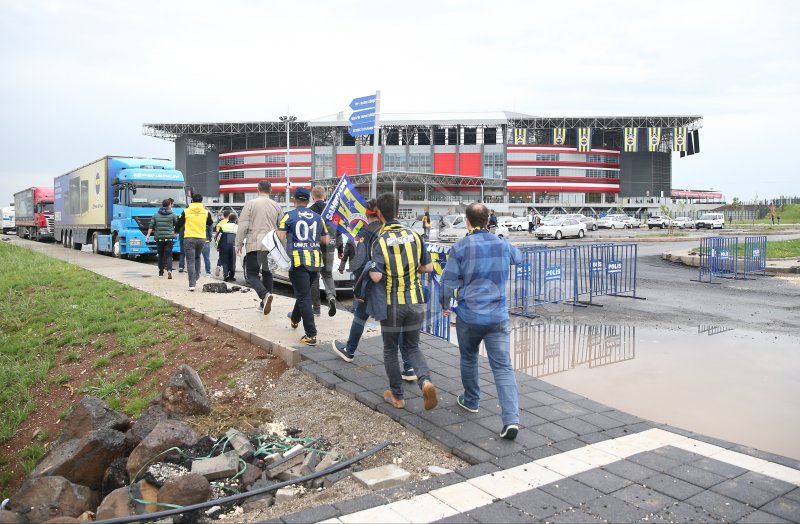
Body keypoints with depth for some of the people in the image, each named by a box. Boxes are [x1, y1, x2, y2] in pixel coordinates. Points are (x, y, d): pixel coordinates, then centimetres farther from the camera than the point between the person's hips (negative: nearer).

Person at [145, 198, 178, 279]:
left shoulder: (156, 215, 8)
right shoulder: (172, 215, 1)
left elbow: (151, 226, 3)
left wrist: (148, 235, 3)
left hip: (159, 238, 3)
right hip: (169, 238, -2)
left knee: (161, 255, 14)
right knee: (168, 255, -4)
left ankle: (161, 271, 21)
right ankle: (169, 270, -23)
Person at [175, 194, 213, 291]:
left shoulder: (186, 211, -1)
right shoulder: (206, 212, 2)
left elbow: (179, 224, 7)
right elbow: (210, 223, 20)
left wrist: (176, 231, 30)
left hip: (189, 238, -2)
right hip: (201, 239, 2)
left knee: (190, 261, -3)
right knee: (197, 258, 24)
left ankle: (192, 284, -11)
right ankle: (195, 279, 27)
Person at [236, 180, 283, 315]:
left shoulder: (250, 204, -3)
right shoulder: (276, 206, 8)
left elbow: (243, 226, -7)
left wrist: (239, 244, 0)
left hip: (255, 245, -4)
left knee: (251, 274, 2)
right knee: (267, 274, 17)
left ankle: (265, 294, -23)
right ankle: (265, 303, 19)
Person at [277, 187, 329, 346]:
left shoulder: (289, 216, -2)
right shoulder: (318, 218, 10)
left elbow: (279, 238, -8)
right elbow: (325, 241, 13)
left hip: (298, 260, -5)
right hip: (315, 261, 5)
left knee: (304, 297, -4)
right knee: (303, 292, 26)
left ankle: (311, 335, -9)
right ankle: (295, 319, 49)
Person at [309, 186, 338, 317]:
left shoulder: (309, 211, -9)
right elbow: (338, 231, 6)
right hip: (329, 248, 3)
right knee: (328, 274, 16)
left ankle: (316, 308, 11)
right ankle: (331, 296, -11)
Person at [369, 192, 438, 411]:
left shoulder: (380, 241, -12)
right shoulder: (414, 236, 0)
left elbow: (376, 276, -20)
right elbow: (428, 267, 4)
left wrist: (370, 269, 2)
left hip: (391, 303, -3)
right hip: (415, 301, 3)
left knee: (390, 350, 15)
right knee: (412, 346, 18)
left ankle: (397, 396, 22)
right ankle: (425, 381, -7)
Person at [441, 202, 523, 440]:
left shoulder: (460, 247, -7)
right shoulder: (502, 244, 4)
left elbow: (448, 281, -9)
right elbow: (518, 257, 27)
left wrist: (445, 305, 9)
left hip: (469, 316, -2)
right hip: (498, 317, 2)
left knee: (469, 359, 22)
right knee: (503, 366, -1)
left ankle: (471, 401, 39)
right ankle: (511, 419, -11)